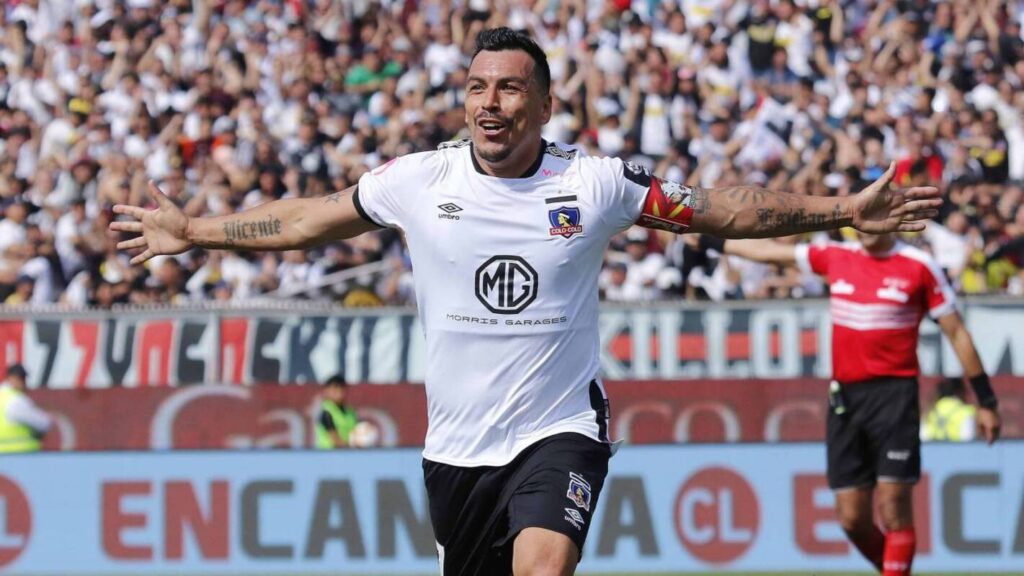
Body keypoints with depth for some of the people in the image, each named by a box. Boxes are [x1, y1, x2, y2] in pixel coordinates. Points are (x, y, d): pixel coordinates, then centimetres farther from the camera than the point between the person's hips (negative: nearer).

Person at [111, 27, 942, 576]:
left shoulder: (595, 184, -5)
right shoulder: (418, 181, -1)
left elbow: (723, 211, 3)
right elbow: (307, 220, 13)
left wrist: (845, 212, -1)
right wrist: (193, 233, 18)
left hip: (560, 430, -3)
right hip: (457, 445, 3)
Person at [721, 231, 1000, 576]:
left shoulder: (920, 267, -3)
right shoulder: (835, 258, 8)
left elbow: (956, 332, 0)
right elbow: (768, 251, 21)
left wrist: (986, 401, 0)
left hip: (894, 395, -4)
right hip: (844, 397, 4)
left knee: (893, 508, -11)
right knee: (852, 517, 3)